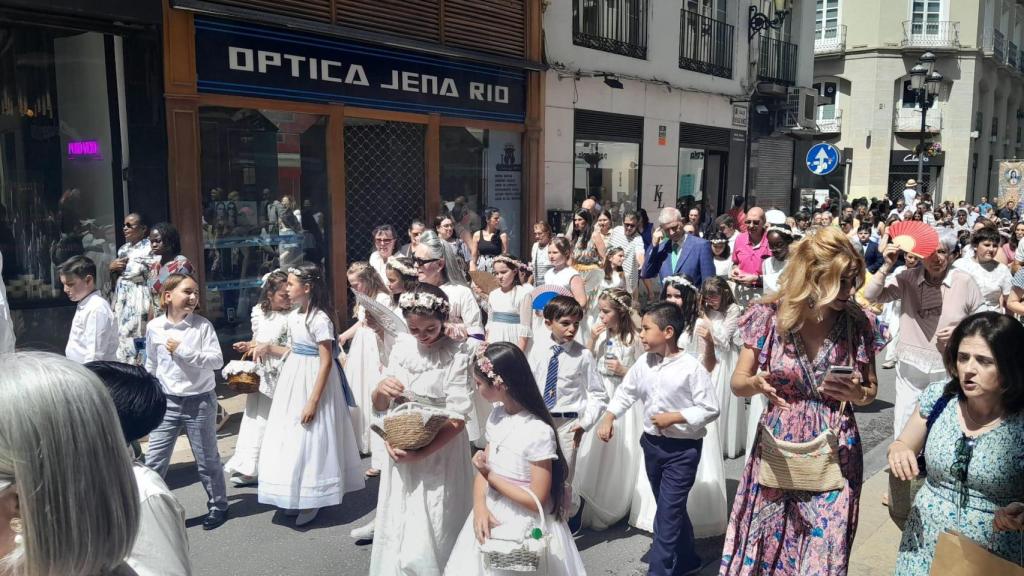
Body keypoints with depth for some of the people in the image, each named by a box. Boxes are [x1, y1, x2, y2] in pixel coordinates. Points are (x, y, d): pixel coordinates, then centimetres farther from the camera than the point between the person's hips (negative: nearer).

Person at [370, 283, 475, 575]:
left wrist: (420, 453, -24)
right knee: (397, 526, 15)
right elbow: (380, 406, 6)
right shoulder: (402, 346, 1)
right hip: (399, 448, 5)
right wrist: (381, 389, -16)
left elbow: (457, 419, -15)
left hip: (440, 450, -4)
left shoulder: (457, 354, -12)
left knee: (430, 532, 3)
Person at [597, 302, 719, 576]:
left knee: (668, 511, -4)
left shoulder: (691, 367, -18)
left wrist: (675, 417, -21)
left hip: (683, 448, -7)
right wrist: (608, 418, -2)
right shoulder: (643, 362, 0)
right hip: (652, 443, 7)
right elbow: (626, 392, 10)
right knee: (671, 508, 20)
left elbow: (710, 409, -15)